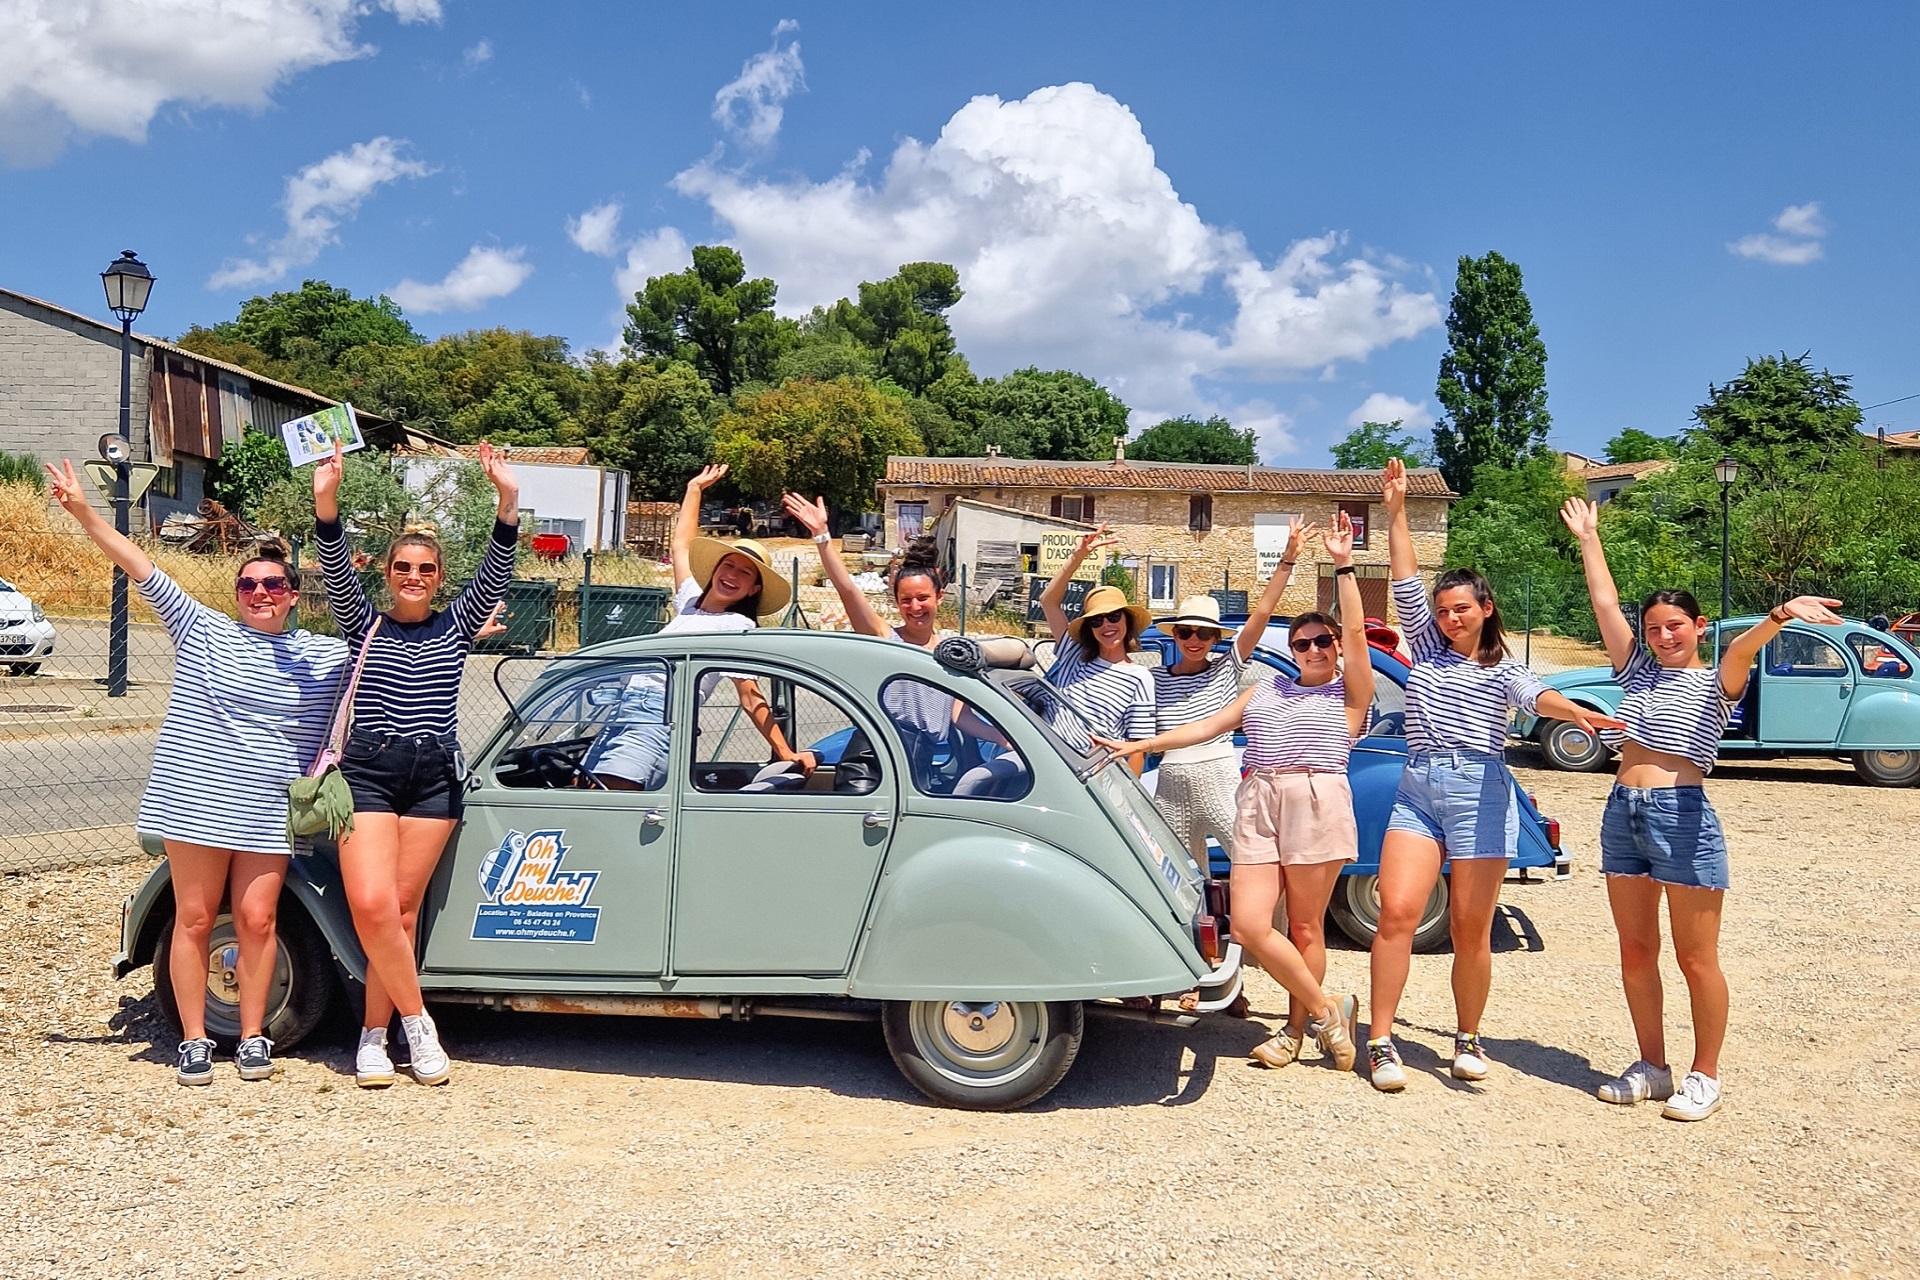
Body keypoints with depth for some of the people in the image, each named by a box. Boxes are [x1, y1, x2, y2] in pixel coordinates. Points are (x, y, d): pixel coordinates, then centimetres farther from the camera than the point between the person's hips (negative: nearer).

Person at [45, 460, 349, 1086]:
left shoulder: (327, 656, 8)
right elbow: (142, 569, -2)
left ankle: (253, 1037, 15)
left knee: (257, 920, 1)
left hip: (270, 813, 1)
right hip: (197, 802, -1)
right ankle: (194, 1040, 15)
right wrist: (83, 512, -9)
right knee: (194, 918, 5)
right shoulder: (202, 631, 4)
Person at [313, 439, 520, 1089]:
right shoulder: (364, 625, 10)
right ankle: (417, 1022, 1)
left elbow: (495, 572, -3)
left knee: (401, 911, 1)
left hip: (434, 777, 1)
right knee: (371, 906, -15)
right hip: (367, 772, -1)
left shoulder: (456, 625, 11)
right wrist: (326, 500, -24)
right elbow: (337, 571, -7)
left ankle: (374, 1035, 11)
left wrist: (508, 499, -17)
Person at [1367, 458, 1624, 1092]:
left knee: (1471, 928, 1)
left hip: (1480, 793, -2)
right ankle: (1380, 1041, -5)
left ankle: (1468, 1039, 18)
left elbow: (1535, 695, -13)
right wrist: (1396, 511, 4)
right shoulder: (1426, 648, 16)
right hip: (1416, 789, 2)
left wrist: (1573, 710, -36)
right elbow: (1405, 583, 9)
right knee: (1396, 912, -11)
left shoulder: (1504, 670, 9)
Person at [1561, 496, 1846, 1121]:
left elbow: (1742, 648, -22)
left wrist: (1777, 618, -43)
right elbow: (1606, 605, 16)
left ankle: (1705, 1076, 15)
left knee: (1697, 958, 2)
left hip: (1683, 816, -6)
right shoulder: (1638, 672, 15)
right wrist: (1588, 539, 19)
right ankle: (1651, 1067, 23)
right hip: (1623, 811, 6)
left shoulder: (1715, 683, 0)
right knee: (1635, 952, 11)